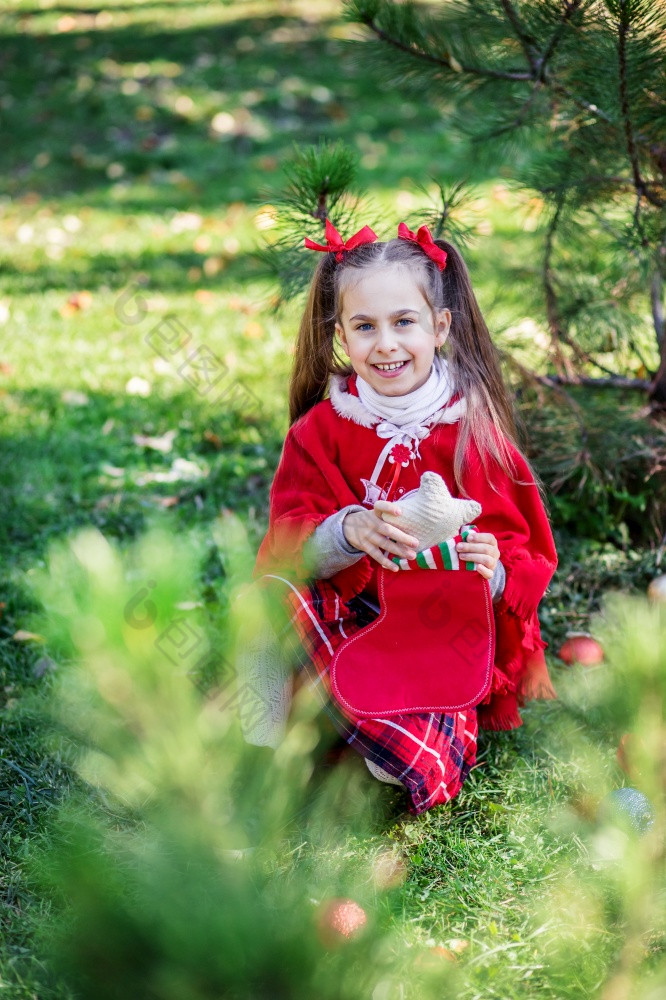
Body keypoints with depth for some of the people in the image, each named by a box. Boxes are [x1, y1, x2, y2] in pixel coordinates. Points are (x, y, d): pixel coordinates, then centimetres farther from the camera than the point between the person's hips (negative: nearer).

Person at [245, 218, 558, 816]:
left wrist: (493, 573, -25)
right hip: (346, 624, 2)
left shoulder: (474, 432, -2)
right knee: (274, 592, -30)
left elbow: (528, 560, 0)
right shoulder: (320, 431, 2)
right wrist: (345, 533, -30)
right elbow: (288, 547, -8)